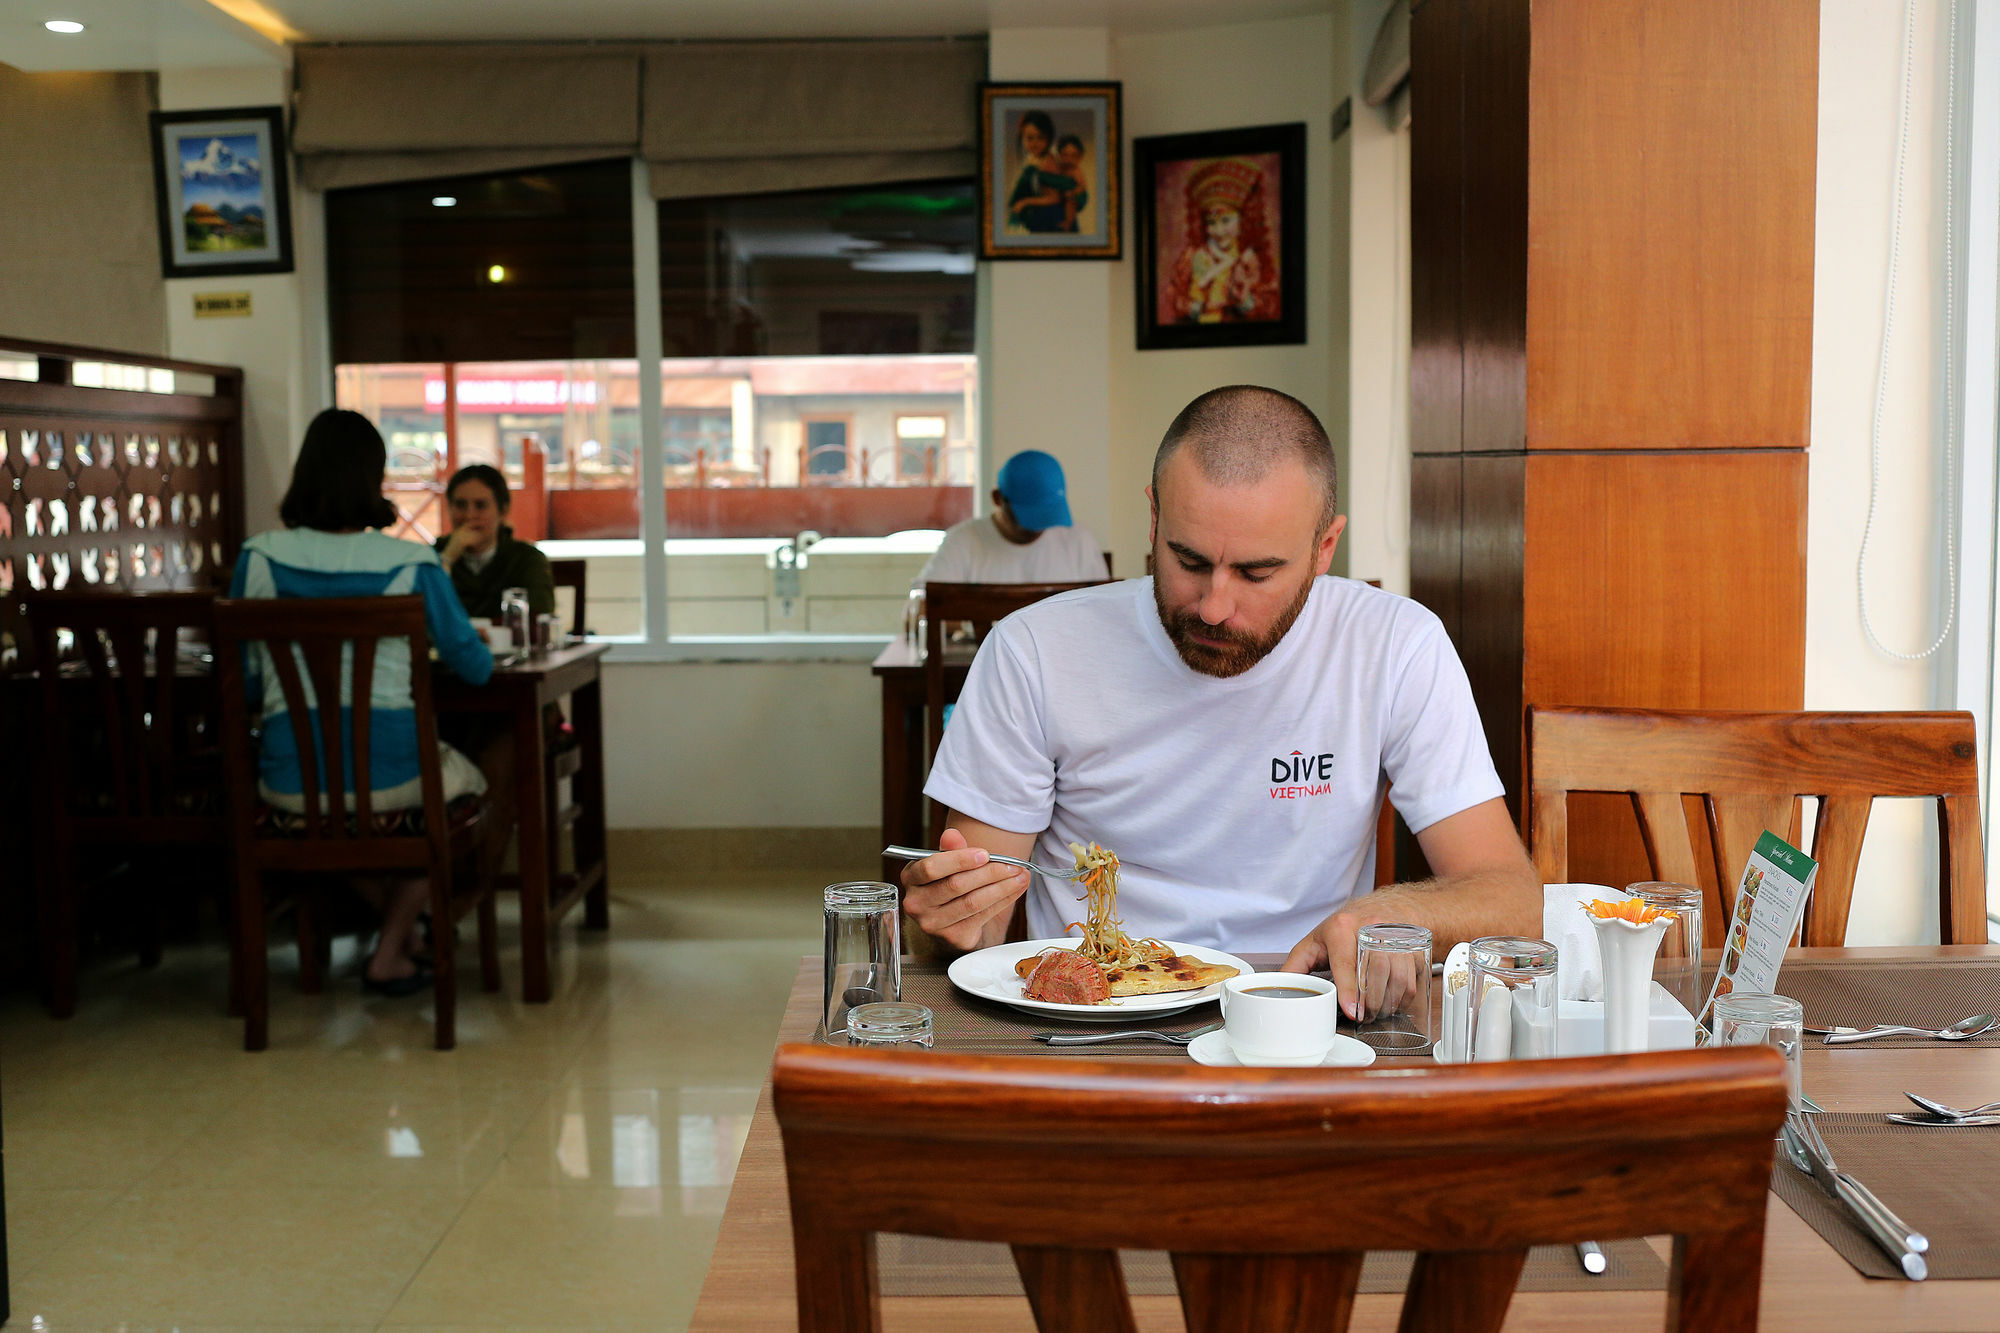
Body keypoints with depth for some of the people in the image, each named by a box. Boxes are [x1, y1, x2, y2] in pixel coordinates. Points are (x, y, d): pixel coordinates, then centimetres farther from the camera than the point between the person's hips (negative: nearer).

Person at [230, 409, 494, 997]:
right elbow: (475, 667, 4)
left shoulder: (259, 557, -2)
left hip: (291, 780, 2)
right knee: (464, 778, 32)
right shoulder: (412, 564, -7)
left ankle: (401, 930, 37)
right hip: (390, 774, -2)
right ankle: (390, 953, 28)